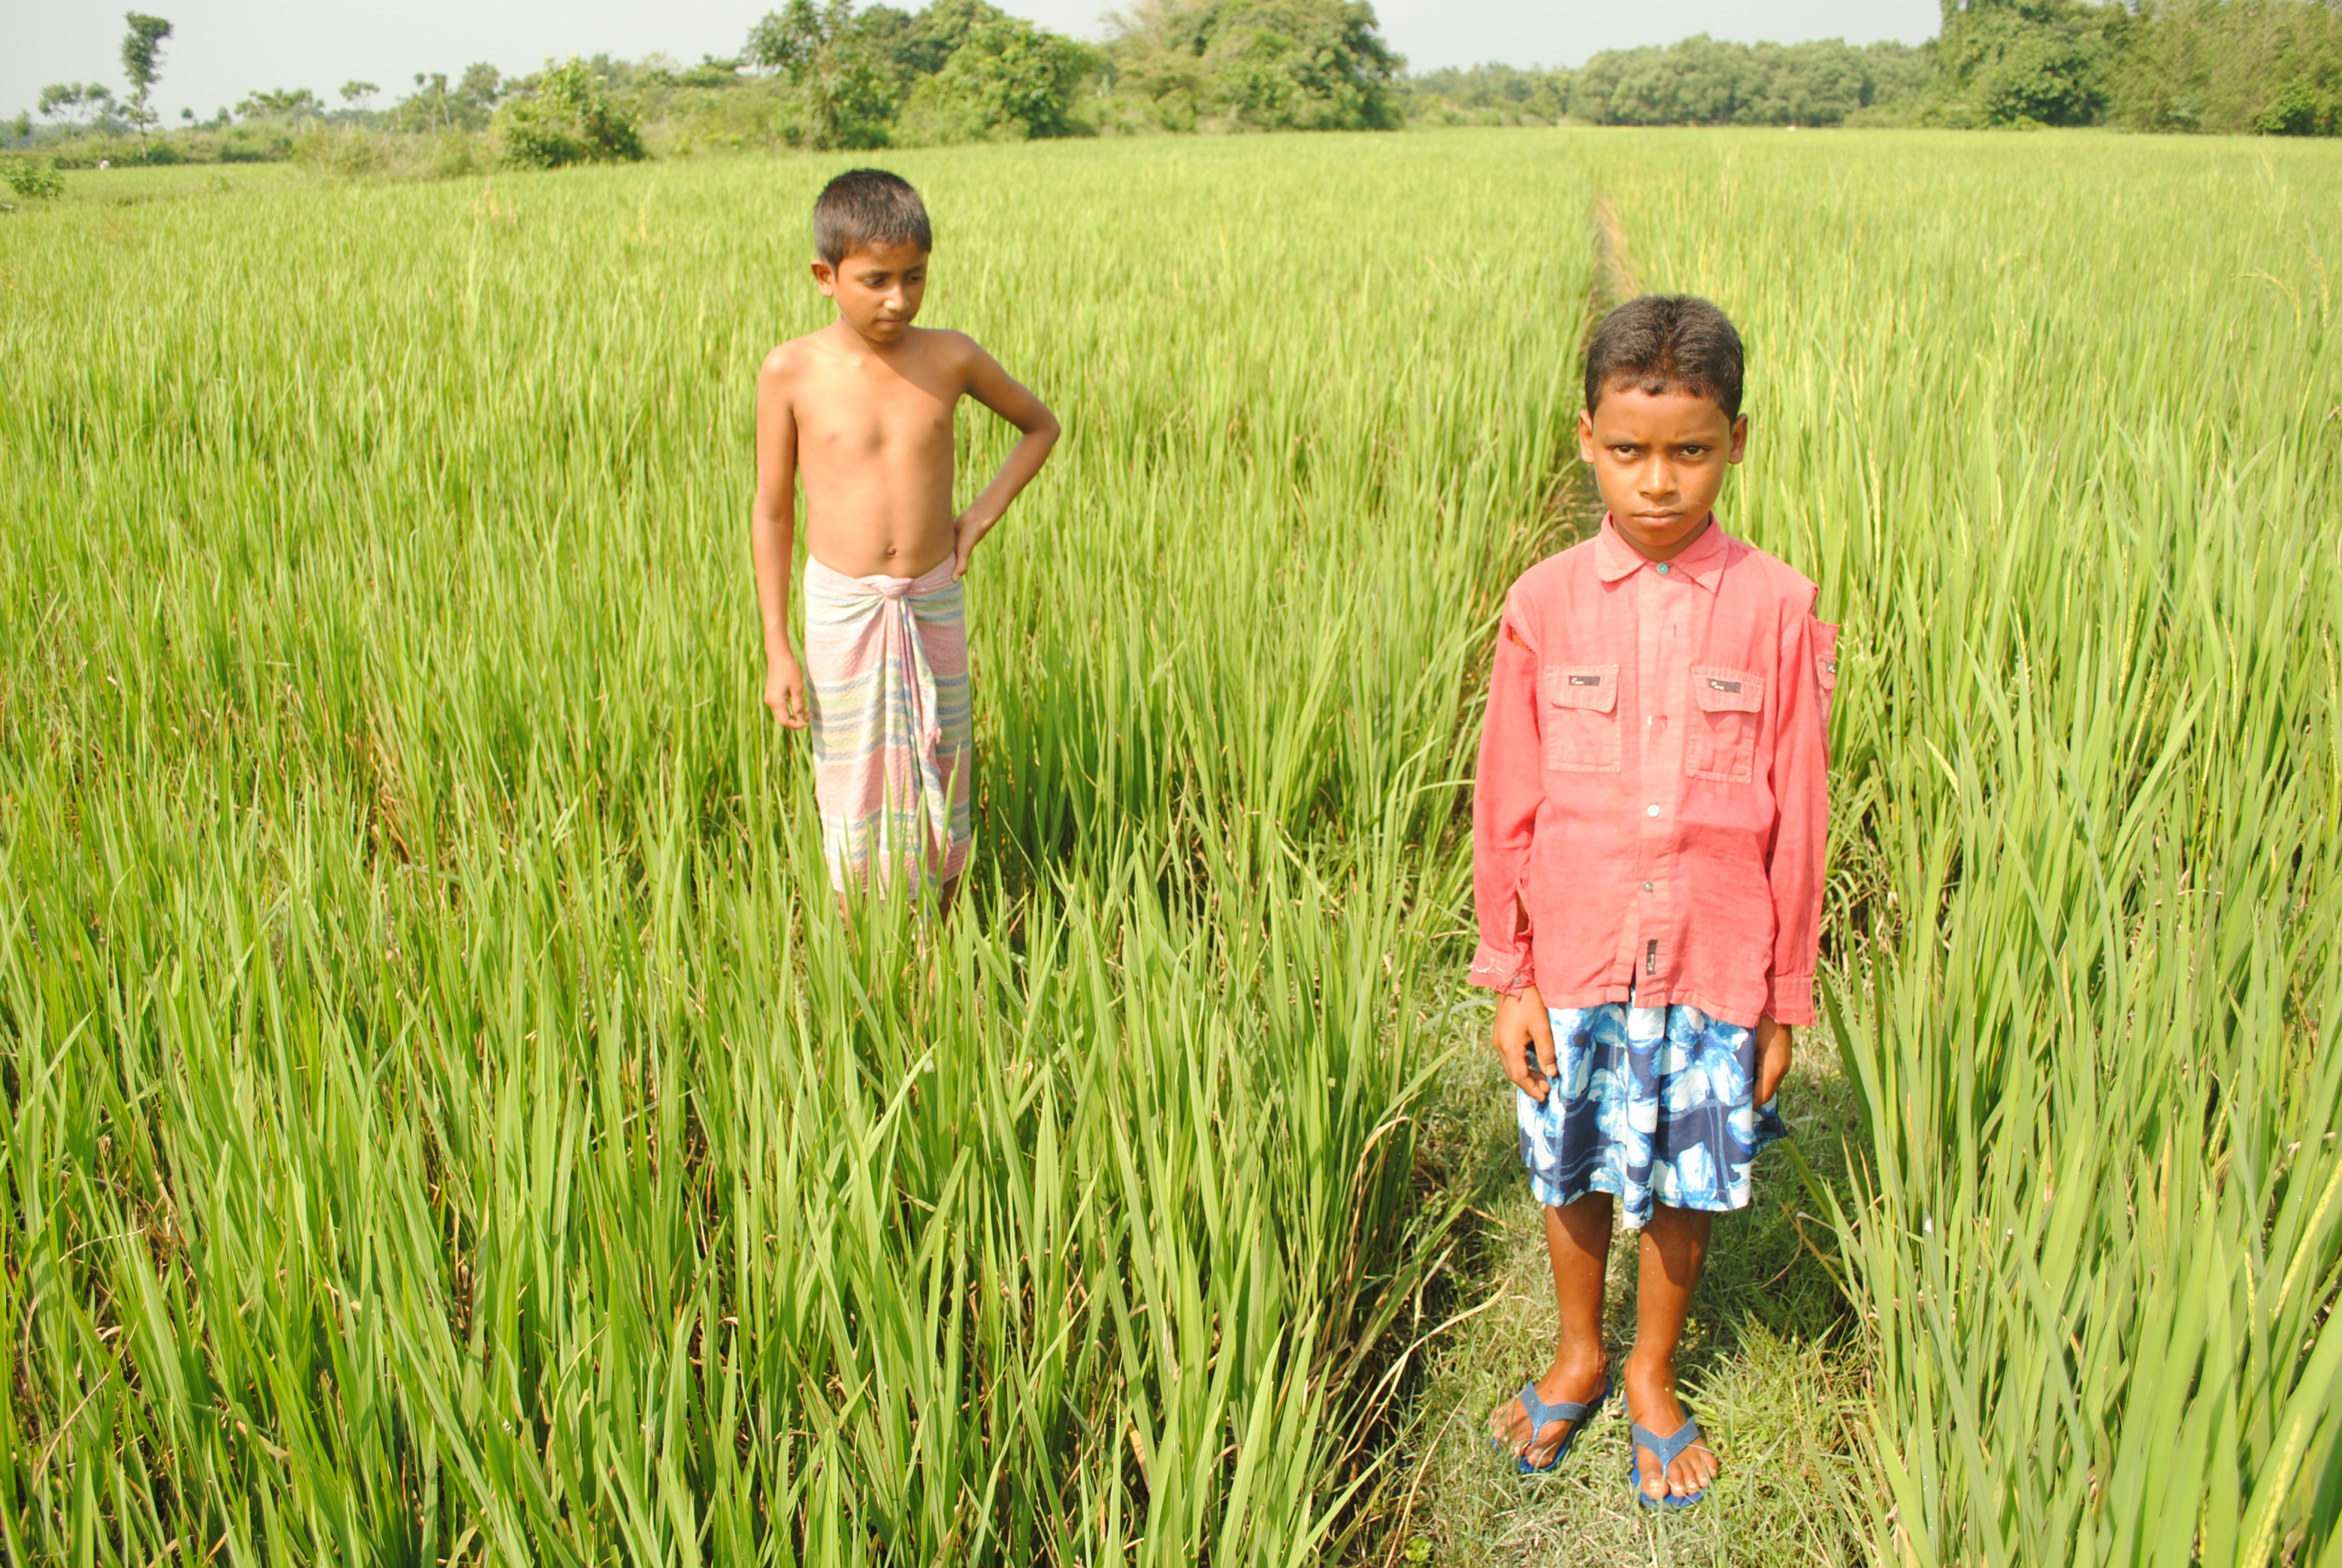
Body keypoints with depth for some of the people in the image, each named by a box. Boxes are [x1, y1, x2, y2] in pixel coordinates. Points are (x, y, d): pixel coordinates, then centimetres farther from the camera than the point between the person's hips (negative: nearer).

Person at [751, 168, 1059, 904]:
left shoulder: (949, 358, -5)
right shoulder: (791, 371, -8)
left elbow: (1040, 425, 13)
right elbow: (772, 512, -2)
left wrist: (982, 514, -1)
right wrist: (777, 650, -3)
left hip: (935, 603, 2)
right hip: (841, 605, -2)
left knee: (940, 785, 10)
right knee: (852, 790, 5)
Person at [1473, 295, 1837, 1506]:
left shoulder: (1776, 610, -8)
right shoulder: (1544, 606, -6)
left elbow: (1795, 822, -2)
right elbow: (1506, 806, 0)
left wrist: (1784, 999, 1)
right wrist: (1508, 976, 0)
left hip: (1714, 972, -1)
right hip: (1574, 969, 1)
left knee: (1685, 1188, 14)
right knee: (1573, 1175, 16)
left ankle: (1653, 1374, 39)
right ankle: (1578, 1354, 42)